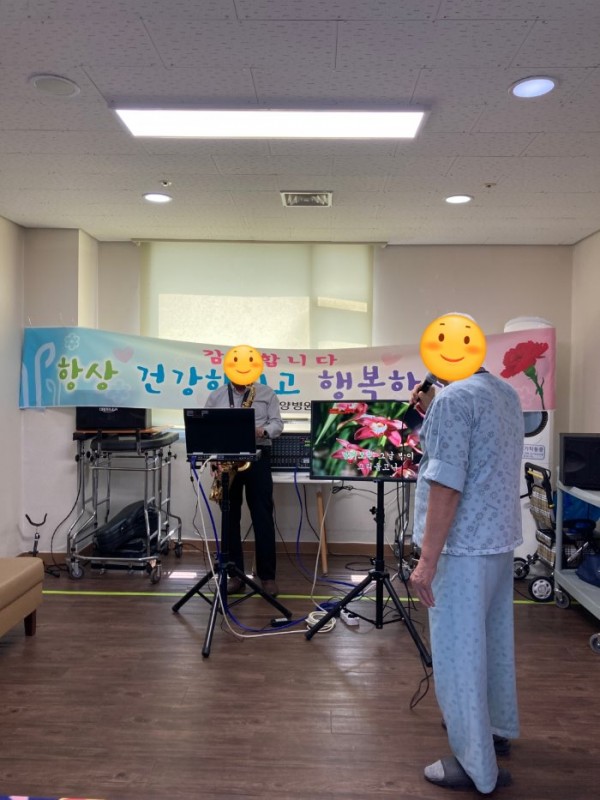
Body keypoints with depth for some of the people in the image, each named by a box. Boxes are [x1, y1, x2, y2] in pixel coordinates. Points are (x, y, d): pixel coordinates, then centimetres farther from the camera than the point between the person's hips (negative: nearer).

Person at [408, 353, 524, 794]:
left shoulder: (453, 397, -20)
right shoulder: (506, 392, 9)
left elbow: (447, 485, -24)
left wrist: (427, 561, -21)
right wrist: (432, 414, 13)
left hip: (465, 545, -9)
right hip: (500, 538, 9)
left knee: (458, 651, 3)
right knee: (493, 641, 23)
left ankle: (476, 766, 16)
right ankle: (498, 728, 41)